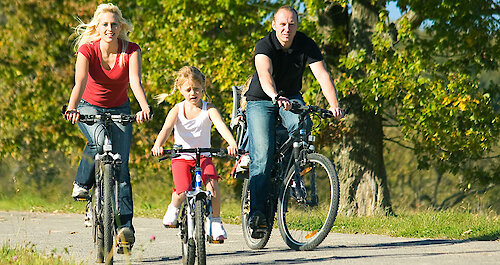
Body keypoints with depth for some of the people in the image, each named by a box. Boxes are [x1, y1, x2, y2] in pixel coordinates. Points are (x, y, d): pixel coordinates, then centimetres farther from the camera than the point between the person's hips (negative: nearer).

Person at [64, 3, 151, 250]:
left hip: (119, 110, 1)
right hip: (90, 107, -1)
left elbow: (135, 81, -32)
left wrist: (145, 107, -51)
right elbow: (80, 82, -34)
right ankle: (82, 183, -9)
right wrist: (72, 108, -53)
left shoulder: (131, 51, -17)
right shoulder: (87, 49, -19)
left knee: (120, 164, -11)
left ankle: (125, 224, -12)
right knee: (99, 140, -34)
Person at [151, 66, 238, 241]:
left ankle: (216, 222, -6)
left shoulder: (208, 109, -5)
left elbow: (221, 126, -23)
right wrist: (157, 145, -42)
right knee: (182, 192, -21)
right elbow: (166, 129, -21)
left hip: (203, 156, 0)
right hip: (181, 156, 0)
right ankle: (174, 208, 17)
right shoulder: (177, 110, -5)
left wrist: (232, 143, -43)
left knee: (212, 183, -26)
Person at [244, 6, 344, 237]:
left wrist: (334, 104, -41)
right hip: (261, 100, -2)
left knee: (302, 125, -32)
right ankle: (256, 210, -12)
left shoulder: (306, 45, -14)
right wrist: (275, 97, -61)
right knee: (263, 155, -17)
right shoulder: (265, 45, -22)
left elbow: (322, 74, -24)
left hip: (291, 98, 2)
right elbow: (265, 75, -41)